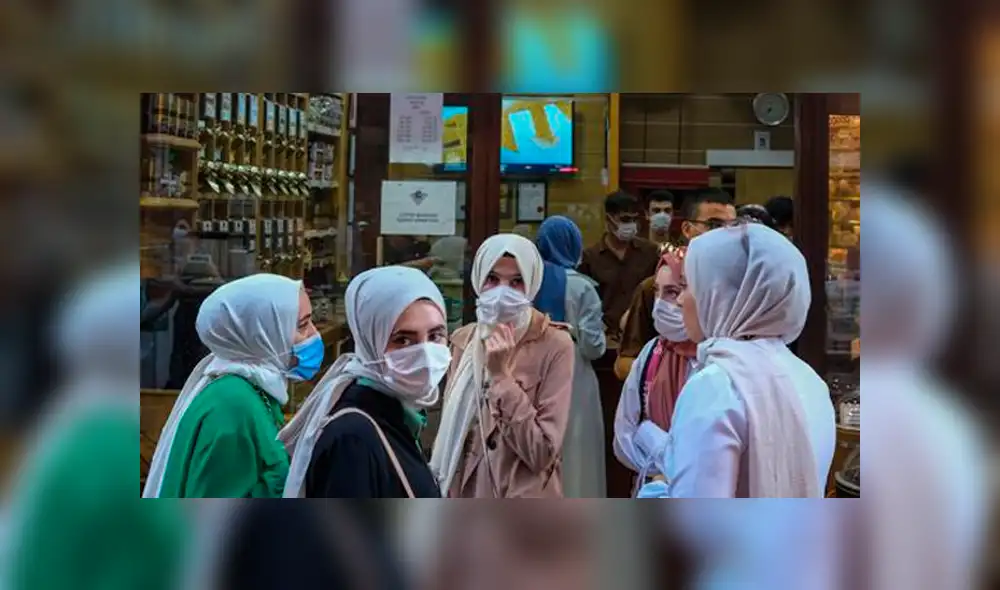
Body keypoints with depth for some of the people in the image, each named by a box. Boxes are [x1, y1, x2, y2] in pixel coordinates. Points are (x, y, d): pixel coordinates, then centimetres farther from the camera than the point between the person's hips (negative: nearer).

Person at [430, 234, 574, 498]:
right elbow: (450, 430, 8)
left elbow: (542, 453, -19)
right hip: (465, 497, 4)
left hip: (525, 508, -4)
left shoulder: (555, 345, -15)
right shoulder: (463, 340, 0)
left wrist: (501, 375, -22)